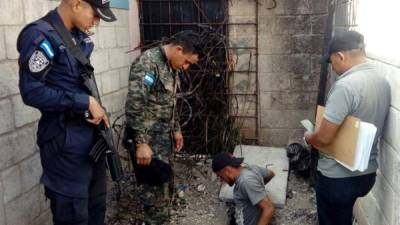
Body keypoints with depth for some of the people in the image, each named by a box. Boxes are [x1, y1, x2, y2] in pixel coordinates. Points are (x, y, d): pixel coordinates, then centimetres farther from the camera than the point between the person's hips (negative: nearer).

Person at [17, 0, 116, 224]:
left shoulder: (80, 35, 9)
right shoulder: (40, 35, -16)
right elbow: (32, 92, -21)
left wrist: (97, 109, 6)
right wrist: (86, 102, -19)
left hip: (91, 129, 8)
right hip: (65, 138, -8)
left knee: (97, 203, 20)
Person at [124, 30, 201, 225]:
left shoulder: (172, 66, 9)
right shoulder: (147, 63, -21)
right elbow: (134, 107, -25)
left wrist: (176, 129, 22)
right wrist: (141, 143, -26)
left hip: (164, 137, 9)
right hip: (148, 139, -9)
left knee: (166, 185, 18)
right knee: (156, 189, -1)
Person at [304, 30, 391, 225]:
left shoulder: (346, 85, -26)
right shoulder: (383, 82, 3)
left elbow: (324, 138, -26)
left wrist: (309, 137, -3)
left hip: (338, 176, -8)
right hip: (367, 172, 8)